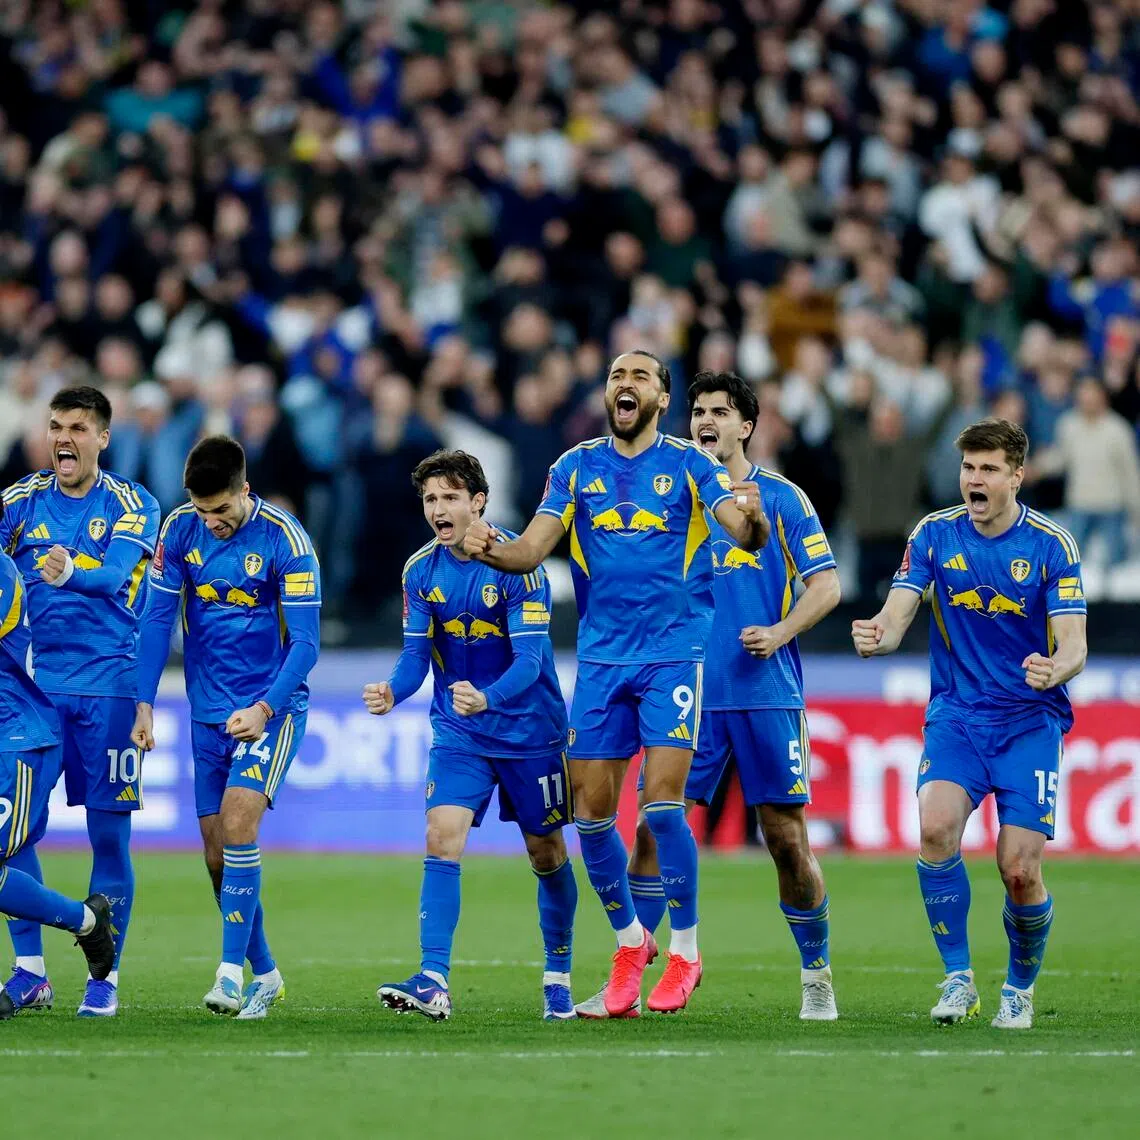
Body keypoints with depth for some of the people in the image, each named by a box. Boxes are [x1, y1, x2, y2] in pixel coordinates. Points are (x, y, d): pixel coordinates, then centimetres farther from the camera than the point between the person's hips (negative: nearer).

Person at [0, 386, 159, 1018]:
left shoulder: (131, 505, 0)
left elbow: (116, 578, -16)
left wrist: (70, 573, -37)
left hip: (107, 684, -2)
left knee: (108, 833, -1)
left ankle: (105, 975, 7)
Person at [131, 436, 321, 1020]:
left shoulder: (284, 539, -14)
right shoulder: (180, 531, -2)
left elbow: (305, 643, -14)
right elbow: (157, 620, 3)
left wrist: (263, 708, -25)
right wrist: (144, 704, -4)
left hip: (273, 706, -5)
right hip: (208, 711, 5)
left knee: (237, 817, -23)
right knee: (217, 852, 4)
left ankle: (232, 971, -23)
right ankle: (264, 973, 18)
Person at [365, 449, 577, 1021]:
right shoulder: (420, 571, -3)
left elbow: (530, 658, -24)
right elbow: (416, 655, -3)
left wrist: (487, 698, -43)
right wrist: (392, 691, -26)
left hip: (531, 729, -3)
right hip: (458, 734, 3)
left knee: (547, 855, 8)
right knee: (442, 839, -16)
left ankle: (558, 977, 27)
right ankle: (433, 982, -23)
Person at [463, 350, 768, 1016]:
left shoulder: (688, 464, 0)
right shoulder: (577, 467, 9)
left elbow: (748, 534, -11)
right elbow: (532, 550, 4)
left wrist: (752, 519, -35)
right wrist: (491, 549, -19)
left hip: (675, 654, -3)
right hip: (601, 658, 3)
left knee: (663, 805, -13)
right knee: (592, 815, 2)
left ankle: (685, 951, 2)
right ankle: (630, 942, 22)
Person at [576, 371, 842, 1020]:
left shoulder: (781, 498, 3)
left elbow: (826, 584, 1)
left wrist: (780, 632, -14)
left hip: (767, 693, -2)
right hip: (690, 693, 2)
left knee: (787, 838, 1)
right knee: (656, 826, -7)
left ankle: (817, 974, 18)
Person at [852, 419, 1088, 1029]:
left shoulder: (1052, 544, -6)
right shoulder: (934, 534, 0)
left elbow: (1073, 644, -11)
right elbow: (896, 616, -8)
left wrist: (1056, 669, -35)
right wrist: (877, 636, -32)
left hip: (1030, 720, -1)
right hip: (955, 715, 1)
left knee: (1019, 871, -10)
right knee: (936, 826, -25)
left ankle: (1020, 988, 18)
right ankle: (958, 979, -11)